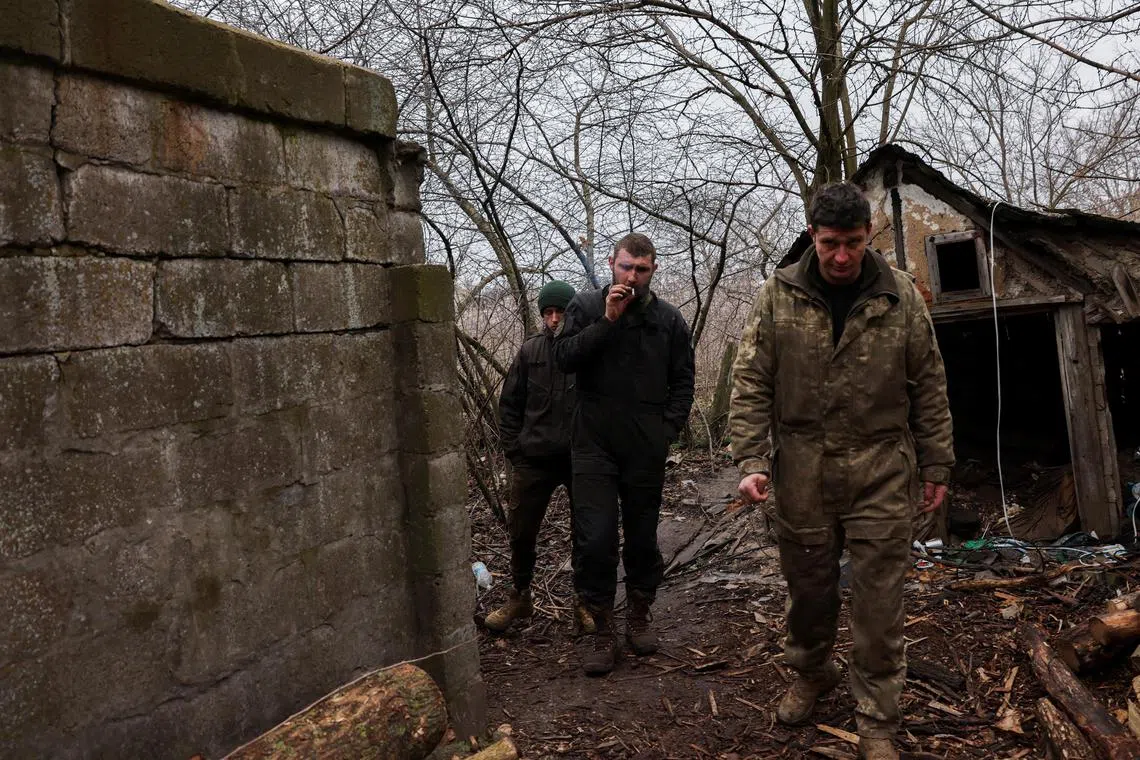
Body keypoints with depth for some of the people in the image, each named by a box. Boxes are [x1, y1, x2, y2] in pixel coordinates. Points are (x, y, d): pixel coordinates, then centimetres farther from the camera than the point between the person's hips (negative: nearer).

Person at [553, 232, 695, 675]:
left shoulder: (669, 319, 7)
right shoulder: (586, 307, 4)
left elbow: (682, 381, 11)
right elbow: (563, 357, -9)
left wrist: (668, 429, 1)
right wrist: (607, 321, -16)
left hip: (646, 451, 2)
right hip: (594, 444, -1)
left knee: (643, 537, 11)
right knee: (596, 539, -6)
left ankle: (639, 617, 30)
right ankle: (601, 631, 8)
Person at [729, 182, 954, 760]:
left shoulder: (901, 297, -1)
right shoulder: (777, 296, -3)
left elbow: (929, 387, 5)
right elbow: (751, 385, -2)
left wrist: (936, 466, 6)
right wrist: (752, 461, -11)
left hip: (881, 474, 0)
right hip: (801, 471, 1)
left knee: (878, 601, 3)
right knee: (807, 585, 15)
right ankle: (812, 674, 42)